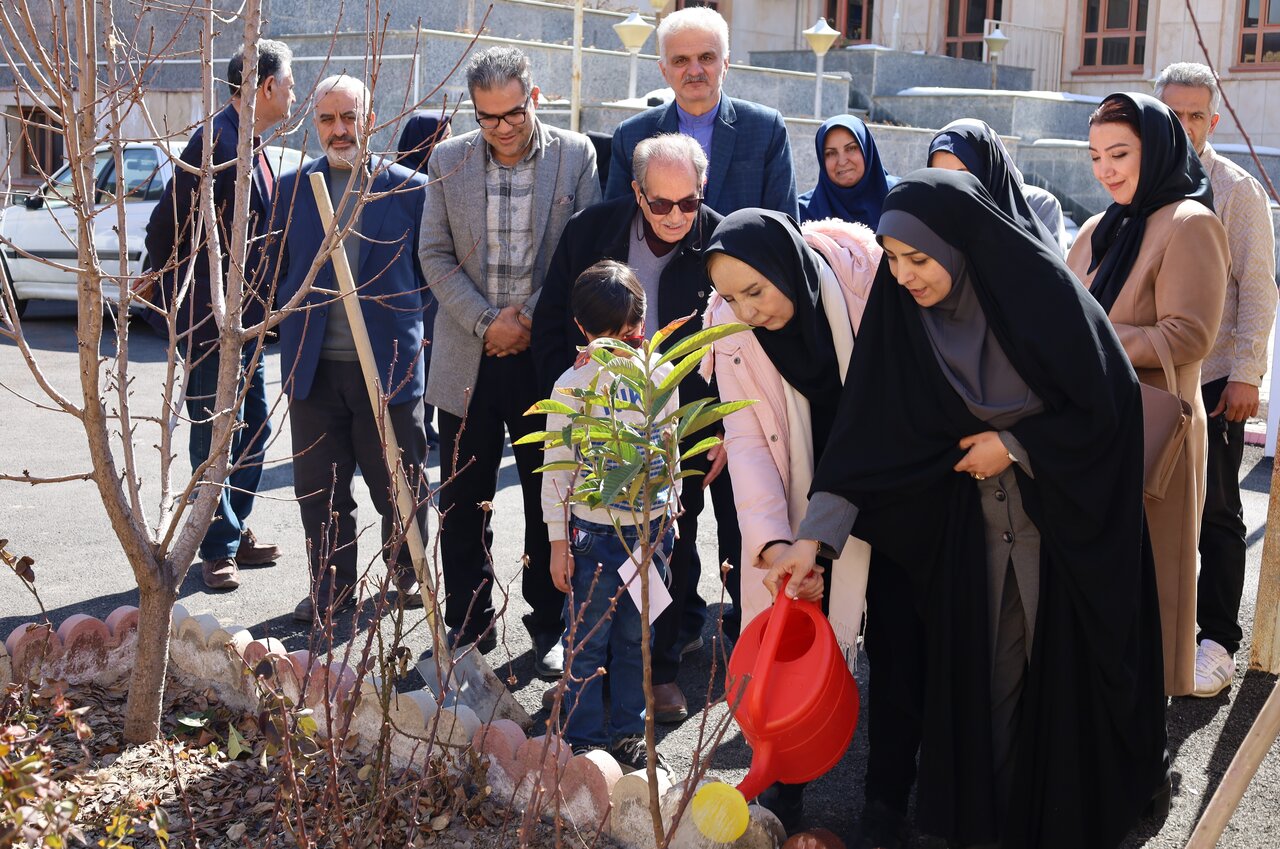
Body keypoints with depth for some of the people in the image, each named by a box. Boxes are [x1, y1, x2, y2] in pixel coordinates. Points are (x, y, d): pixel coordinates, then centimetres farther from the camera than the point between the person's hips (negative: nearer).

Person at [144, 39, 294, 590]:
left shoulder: (252, 147, 12)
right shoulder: (216, 143, -18)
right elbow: (165, 229, -18)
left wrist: (258, 309, 14)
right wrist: (182, 305, -11)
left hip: (245, 320, 9)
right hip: (210, 321, -9)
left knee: (253, 430, 15)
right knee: (215, 438, 0)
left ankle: (236, 532, 28)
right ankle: (218, 550, 11)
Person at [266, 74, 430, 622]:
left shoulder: (408, 188, 0)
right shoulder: (292, 187, 8)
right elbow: (277, 268, 17)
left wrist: (409, 326, 1)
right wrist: (294, 319, 6)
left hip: (390, 365, -2)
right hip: (314, 368, 2)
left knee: (401, 485, 7)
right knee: (319, 489, 8)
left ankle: (407, 574, 29)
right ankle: (331, 586, 23)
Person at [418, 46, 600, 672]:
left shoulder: (576, 155, -2)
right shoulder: (449, 160, 2)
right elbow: (435, 255, 2)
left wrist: (532, 316, -10)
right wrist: (487, 321, -10)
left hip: (546, 354, -1)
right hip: (468, 356, 2)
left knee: (550, 500, 7)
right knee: (462, 504, 8)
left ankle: (550, 626, 20)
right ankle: (469, 626, 22)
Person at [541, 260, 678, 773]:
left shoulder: (660, 374, 3)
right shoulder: (573, 386, -9)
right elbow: (556, 467, -6)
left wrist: (670, 518, 15)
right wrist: (558, 542, -6)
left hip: (651, 527, 4)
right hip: (596, 532, -3)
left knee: (636, 639, 13)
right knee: (588, 643, 4)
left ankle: (629, 734, 25)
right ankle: (584, 742, 15)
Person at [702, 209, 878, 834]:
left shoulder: (865, 273, -21)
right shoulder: (731, 327, -15)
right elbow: (747, 442, -16)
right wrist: (770, 541, -27)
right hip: (805, 502, 1)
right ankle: (785, 792, 13)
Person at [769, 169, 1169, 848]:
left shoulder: (1042, 292, -24)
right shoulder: (902, 310, -12)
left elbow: (1107, 405, -15)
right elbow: (868, 428, -14)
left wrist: (1012, 445, -14)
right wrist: (814, 532, -22)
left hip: (1065, 511, -3)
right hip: (972, 516, 4)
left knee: (1062, 659, 6)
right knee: (983, 666, 9)